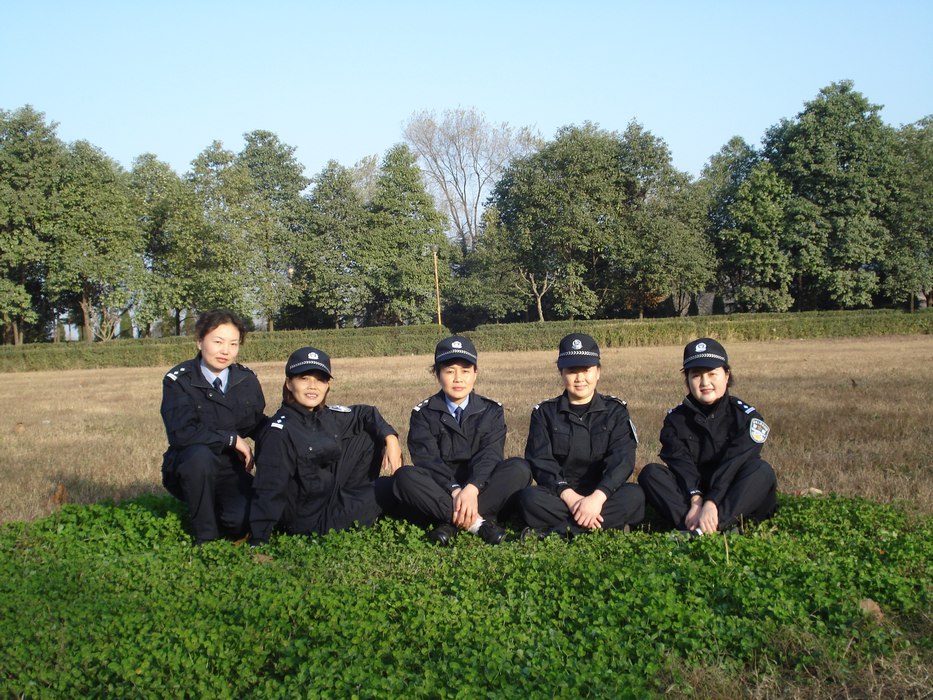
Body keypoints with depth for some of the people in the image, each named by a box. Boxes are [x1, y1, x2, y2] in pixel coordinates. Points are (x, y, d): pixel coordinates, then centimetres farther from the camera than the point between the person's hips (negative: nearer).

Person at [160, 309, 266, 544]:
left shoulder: (247, 379, 3)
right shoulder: (179, 381, -11)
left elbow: (258, 424, 13)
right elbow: (180, 433, -23)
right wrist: (232, 439, -20)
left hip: (231, 471, 3)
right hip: (187, 469, -3)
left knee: (245, 521, -25)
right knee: (199, 454, -38)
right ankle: (205, 536, -17)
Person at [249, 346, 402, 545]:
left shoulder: (328, 416, -2)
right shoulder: (280, 431, -23)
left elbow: (366, 414, 14)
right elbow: (269, 488, -27)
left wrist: (391, 439, -4)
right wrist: (258, 540, -30)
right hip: (310, 520, -8)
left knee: (368, 436, 4)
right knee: (394, 486, -5)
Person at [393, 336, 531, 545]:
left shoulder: (491, 411, 8)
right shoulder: (424, 413, 6)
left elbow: (490, 455, -9)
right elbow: (427, 458, -9)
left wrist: (472, 489, -29)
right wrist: (454, 490, -28)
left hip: (481, 488, 1)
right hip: (440, 493, 0)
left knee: (518, 469, -26)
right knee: (405, 476, -30)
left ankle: (451, 523, -29)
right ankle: (478, 522, -34)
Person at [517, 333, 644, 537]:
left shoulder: (615, 411, 7)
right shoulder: (545, 413, 8)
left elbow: (622, 459, -8)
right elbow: (541, 462, -5)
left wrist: (597, 498, -27)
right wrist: (569, 496, -24)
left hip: (603, 495, 1)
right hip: (559, 496, -1)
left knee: (634, 496, -30)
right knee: (530, 497, -31)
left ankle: (555, 532, -32)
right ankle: (609, 524, -32)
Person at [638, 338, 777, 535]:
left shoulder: (746, 416, -4)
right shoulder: (676, 419, 5)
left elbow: (733, 464, -18)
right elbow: (682, 464, -11)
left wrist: (711, 504, -32)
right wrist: (695, 501, -29)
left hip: (734, 499, -2)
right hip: (689, 492, 2)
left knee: (761, 470, -29)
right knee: (650, 473, -19)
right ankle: (693, 525, -41)